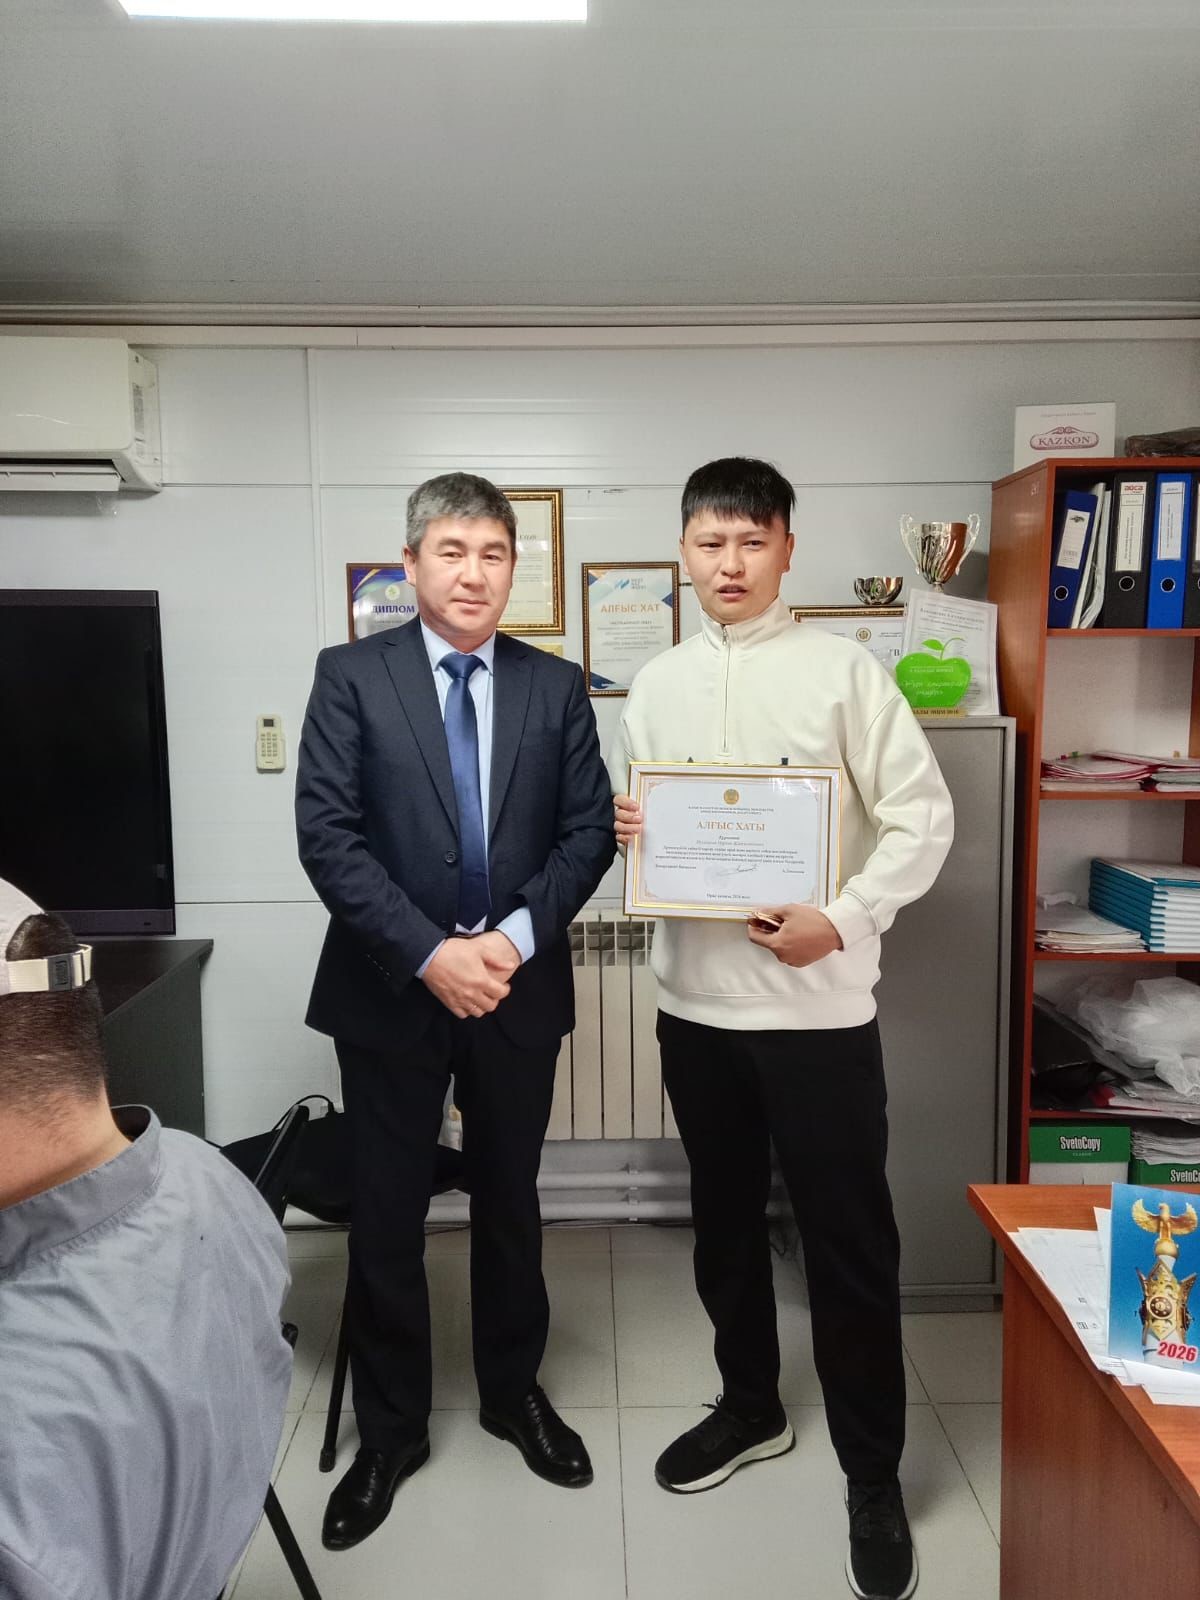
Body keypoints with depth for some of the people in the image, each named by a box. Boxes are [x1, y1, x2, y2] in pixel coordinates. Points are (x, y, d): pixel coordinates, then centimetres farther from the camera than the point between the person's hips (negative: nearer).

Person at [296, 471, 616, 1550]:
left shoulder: (556, 686, 3)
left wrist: (513, 937, -14)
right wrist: (429, 953, -18)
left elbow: (590, 830, -1)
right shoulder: (352, 675, -4)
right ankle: (391, 1429, 31)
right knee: (387, 1215, 10)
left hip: (519, 986, 2)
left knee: (509, 1201, 17)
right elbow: (327, 834, -11)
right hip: (391, 988, -1)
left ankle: (514, 1391, 39)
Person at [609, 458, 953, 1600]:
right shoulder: (656, 685, 8)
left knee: (848, 1238, 5)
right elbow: (628, 811, 16)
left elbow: (923, 817, -7)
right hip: (694, 996, 5)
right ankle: (751, 1406, 41)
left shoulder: (843, 669, -5)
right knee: (723, 1217, 18)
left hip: (817, 1002, -4)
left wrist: (843, 922, -19)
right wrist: (616, 824, -7)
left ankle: (873, 1475, 25)